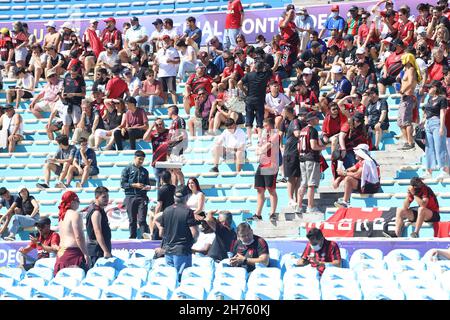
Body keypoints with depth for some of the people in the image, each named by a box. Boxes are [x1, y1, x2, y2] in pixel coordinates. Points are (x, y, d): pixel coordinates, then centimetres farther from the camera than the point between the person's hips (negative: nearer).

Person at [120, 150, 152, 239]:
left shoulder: (144, 171, 15)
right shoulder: (127, 170, 6)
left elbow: (147, 184, 21)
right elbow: (122, 184, -1)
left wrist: (147, 187, -3)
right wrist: (134, 185, -12)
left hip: (142, 197, 1)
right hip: (130, 197, -1)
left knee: (142, 220, -8)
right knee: (132, 220, 3)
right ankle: (132, 237, 9)